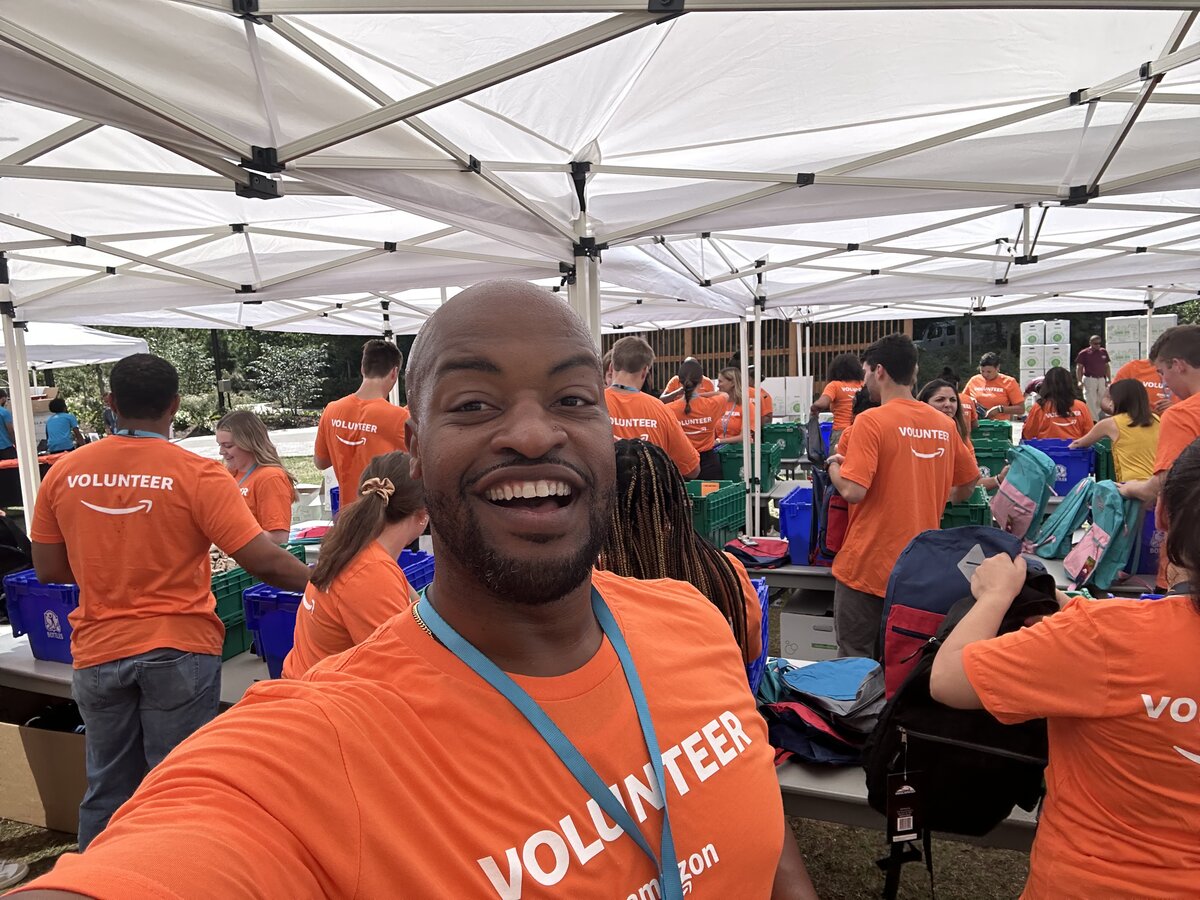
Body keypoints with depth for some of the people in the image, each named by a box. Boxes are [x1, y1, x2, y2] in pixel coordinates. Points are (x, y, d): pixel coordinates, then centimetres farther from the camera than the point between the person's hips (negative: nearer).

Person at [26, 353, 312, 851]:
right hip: (179, 650, -4)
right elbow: (264, 562, -19)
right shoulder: (197, 474, -15)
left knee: (107, 787, 20)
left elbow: (48, 570, 6)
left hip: (98, 653, 4)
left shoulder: (63, 472, -1)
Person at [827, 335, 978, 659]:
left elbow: (852, 491, -22)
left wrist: (834, 465, -2)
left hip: (868, 568, -5)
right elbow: (967, 485, 15)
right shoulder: (943, 424, 3)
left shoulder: (871, 421, -15)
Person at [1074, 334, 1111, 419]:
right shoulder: (1084, 353, -5)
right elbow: (1079, 368, -5)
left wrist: (1109, 379, 8)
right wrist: (1079, 381, -14)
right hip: (1089, 379, -5)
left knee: (1101, 401, 12)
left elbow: (1107, 366, 15)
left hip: (1102, 379, 5)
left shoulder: (1104, 352, 9)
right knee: (1091, 401, -5)